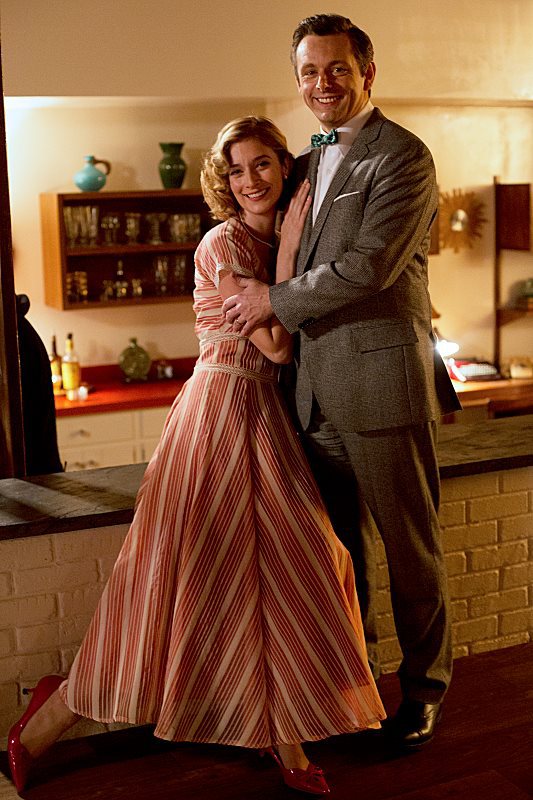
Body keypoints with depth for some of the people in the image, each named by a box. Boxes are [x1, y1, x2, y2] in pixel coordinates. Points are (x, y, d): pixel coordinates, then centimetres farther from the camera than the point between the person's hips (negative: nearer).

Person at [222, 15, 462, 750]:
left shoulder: (402, 157, -9)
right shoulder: (307, 161, 16)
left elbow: (370, 266, -19)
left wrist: (274, 300, -11)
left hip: (382, 384, -7)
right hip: (317, 387, 8)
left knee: (409, 546, 6)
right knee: (339, 546, 17)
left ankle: (423, 689, 24)